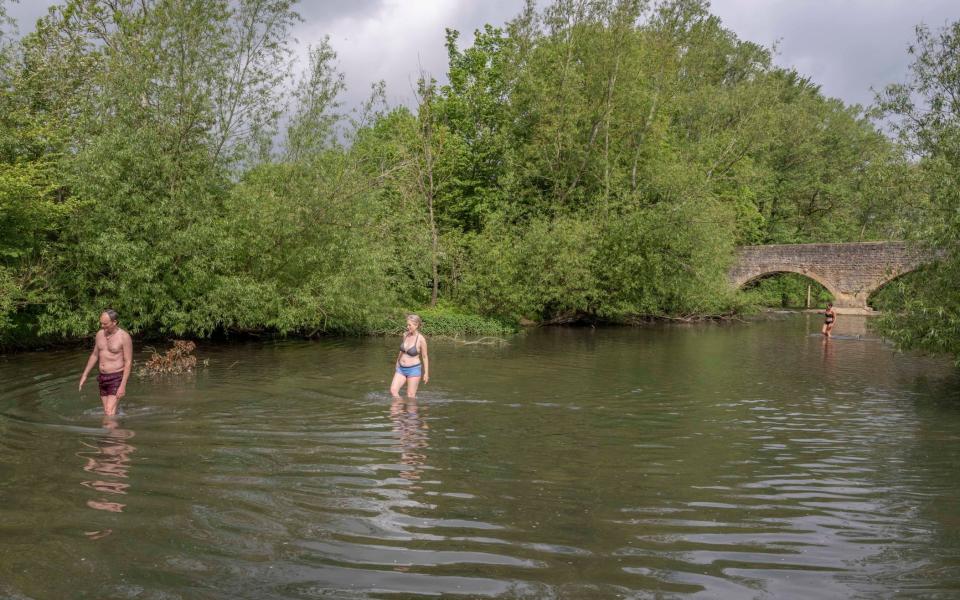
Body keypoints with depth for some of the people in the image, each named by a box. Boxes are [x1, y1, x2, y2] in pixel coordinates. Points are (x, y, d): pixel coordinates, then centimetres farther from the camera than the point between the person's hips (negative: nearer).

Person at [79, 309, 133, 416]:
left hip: (116, 378, -7)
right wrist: (84, 375, 14)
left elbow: (128, 362, -15)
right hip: (102, 378, 7)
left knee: (110, 413, -15)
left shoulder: (124, 337, -14)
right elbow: (94, 355, 17)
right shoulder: (100, 334, 6)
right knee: (107, 412, 11)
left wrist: (123, 385, -20)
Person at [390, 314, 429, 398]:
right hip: (401, 369, 5)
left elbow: (425, 357, -6)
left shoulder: (421, 339, -14)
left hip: (414, 370, -5)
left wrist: (426, 373, -4)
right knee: (393, 390, -7)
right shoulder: (405, 334, 1)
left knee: (410, 396, 1)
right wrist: (397, 362, 27)